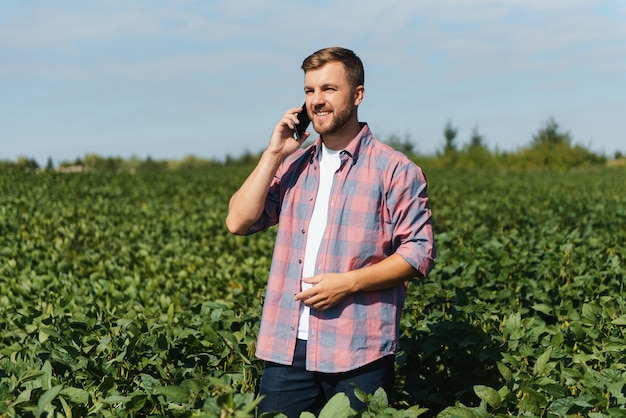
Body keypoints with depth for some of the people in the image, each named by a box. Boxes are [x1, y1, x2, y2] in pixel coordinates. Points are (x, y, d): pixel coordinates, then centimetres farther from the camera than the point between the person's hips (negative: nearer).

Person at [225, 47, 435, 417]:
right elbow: (238, 222, 4)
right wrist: (273, 154, -1)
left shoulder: (394, 169, -3)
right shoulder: (292, 166, 12)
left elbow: (420, 252, -6)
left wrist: (349, 282, -16)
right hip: (287, 349, 4)